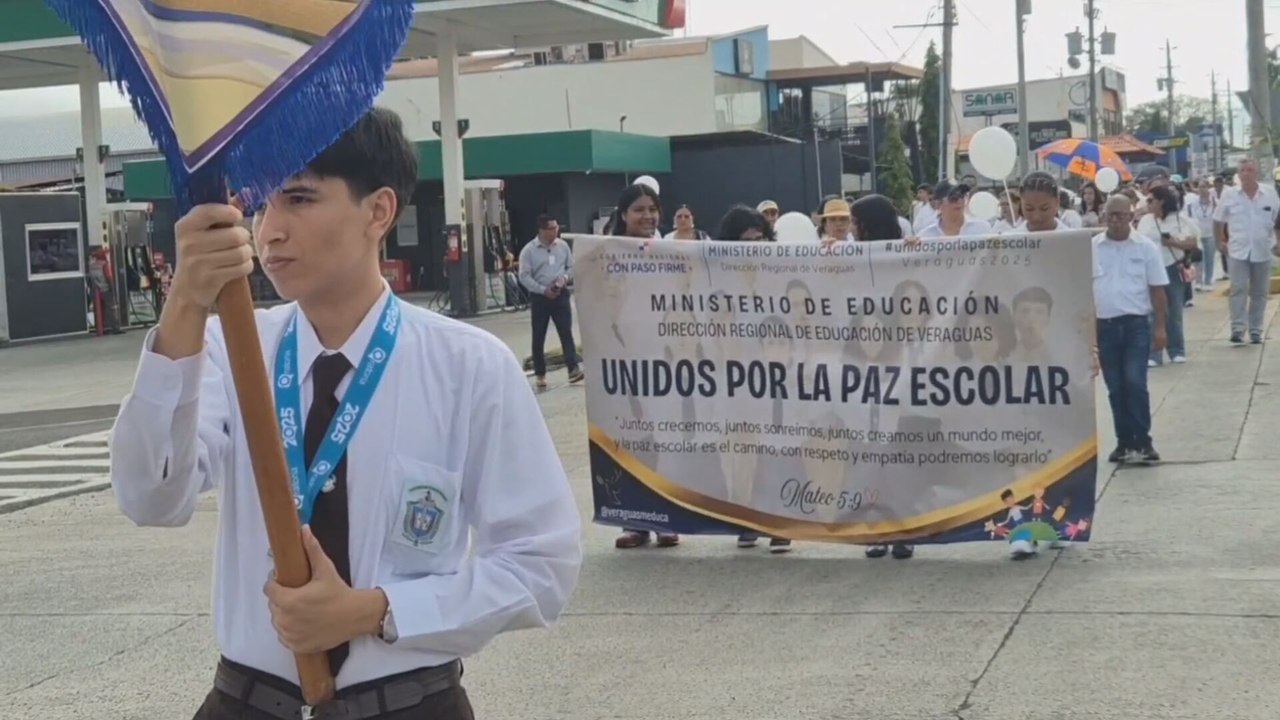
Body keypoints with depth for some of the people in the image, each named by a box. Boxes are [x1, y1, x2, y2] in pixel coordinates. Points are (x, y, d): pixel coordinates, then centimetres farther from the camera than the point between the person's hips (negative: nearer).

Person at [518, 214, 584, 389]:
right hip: (539, 297, -2)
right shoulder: (529, 250, -7)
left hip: (561, 295, 2)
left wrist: (565, 277, -9)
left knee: (566, 333, -6)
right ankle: (540, 374, 13)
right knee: (539, 337, 4)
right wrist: (543, 290, -17)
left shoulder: (563, 246, 6)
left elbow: (572, 267, 13)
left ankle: (573, 369, -11)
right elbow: (524, 277, -10)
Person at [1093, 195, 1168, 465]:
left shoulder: (1146, 247, -1)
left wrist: (1160, 326, -3)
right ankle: (1124, 442, 16)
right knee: (1115, 388, 7)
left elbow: (1157, 290, 1)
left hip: (1137, 323, -2)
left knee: (1135, 383, -12)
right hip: (1105, 325, 2)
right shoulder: (1091, 248, 4)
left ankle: (1142, 441, -4)